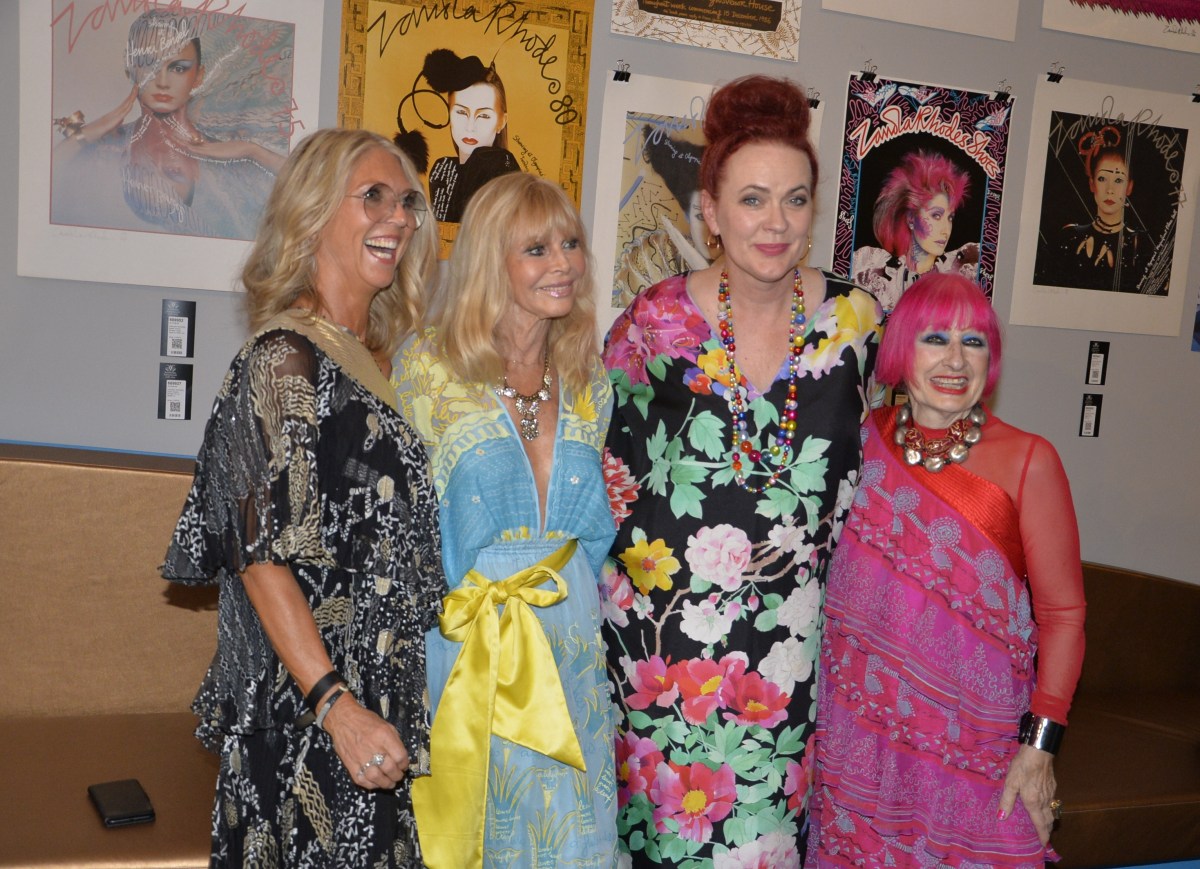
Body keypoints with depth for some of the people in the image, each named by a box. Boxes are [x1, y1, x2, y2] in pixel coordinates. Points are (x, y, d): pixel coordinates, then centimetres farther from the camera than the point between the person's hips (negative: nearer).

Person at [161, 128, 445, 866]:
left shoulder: (377, 356, 10)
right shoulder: (285, 360, -15)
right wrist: (337, 707, -24)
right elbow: (261, 557, -19)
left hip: (383, 698, 8)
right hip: (309, 717, -8)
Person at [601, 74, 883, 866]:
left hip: (792, 630, 2)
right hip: (664, 627, -1)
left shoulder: (856, 319, -2)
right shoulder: (656, 320, -7)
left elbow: (863, 471, 10)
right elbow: (603, 465, 3)